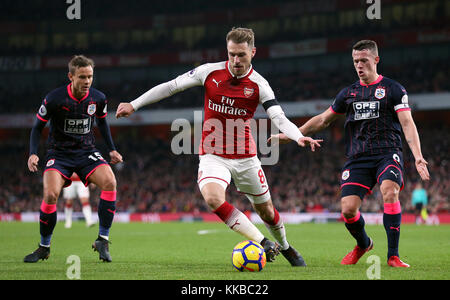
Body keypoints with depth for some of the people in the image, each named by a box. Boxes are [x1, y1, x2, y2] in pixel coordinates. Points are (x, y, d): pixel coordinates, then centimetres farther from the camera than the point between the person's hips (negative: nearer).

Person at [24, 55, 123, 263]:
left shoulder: (98, 98, -5)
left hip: (86, 152, 3)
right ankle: (44, 248, -2)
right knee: (51, 194, -24)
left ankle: (102, 240, -12)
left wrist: (112, 149, 10)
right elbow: (37, 127, -3)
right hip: (59, 153, -2)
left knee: (110, 182, -24)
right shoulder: (54, 99, -16)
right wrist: (33, 154, -16)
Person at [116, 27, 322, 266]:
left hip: (245, 157, 0)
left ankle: (285, 247, 43)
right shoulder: (210, 72, -6)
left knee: (266, 210, 11)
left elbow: (279, 119, -17)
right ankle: (264, 243, -18)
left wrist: (299, 137, -38)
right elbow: (171, 86, 2)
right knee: (213, 199, -28)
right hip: (213, 155, 0)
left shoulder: (259, 85, -8)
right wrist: (134, 105, 1)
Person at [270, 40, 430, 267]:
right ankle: (363, 244, 22)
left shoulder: (393, 89, 4)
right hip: (357, 159, 4)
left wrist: (417, 155, -20)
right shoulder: (349, 93, 16)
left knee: (390, 192, -31)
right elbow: (323, 120, 24)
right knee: (348, 209, -12)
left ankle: (393, 256, -23)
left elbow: (407, 123, -5)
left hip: (387, 153, -3)